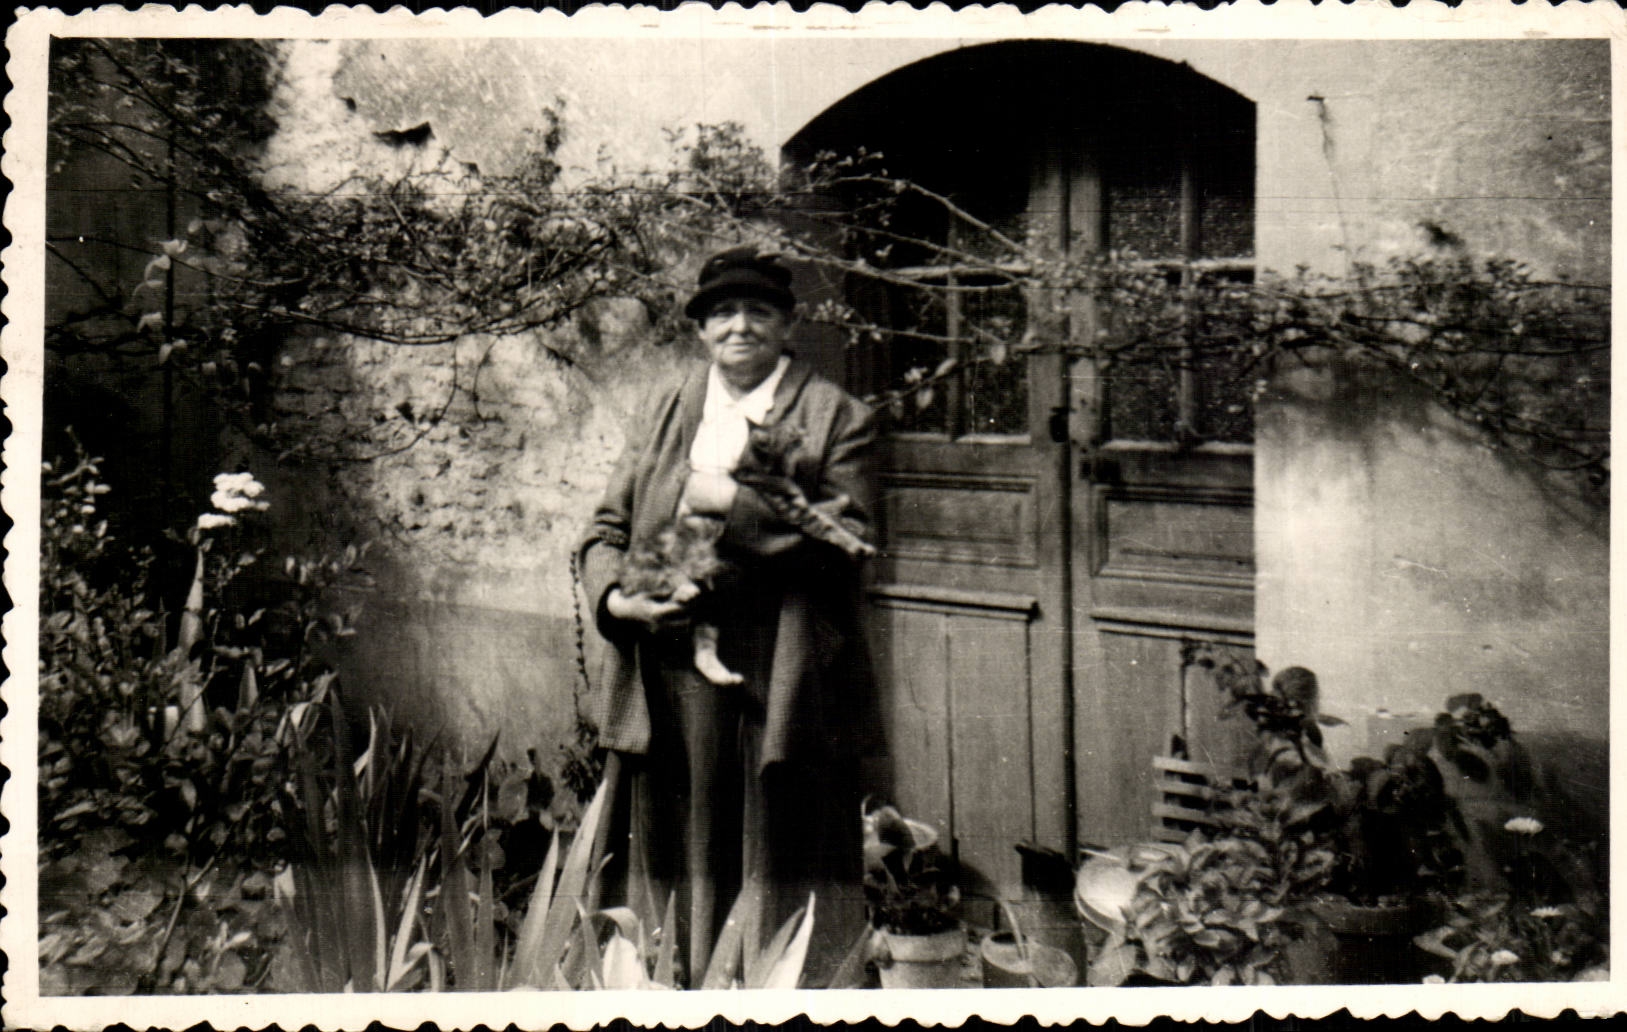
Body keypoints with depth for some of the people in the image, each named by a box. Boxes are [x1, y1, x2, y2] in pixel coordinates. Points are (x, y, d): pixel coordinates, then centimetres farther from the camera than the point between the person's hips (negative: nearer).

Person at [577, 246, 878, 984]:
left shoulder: (834, 417, 4)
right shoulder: (667, 416, 17)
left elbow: (851, 537, -8)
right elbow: (607, 528, 16)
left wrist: (733, 502, -12)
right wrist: (614, 597, -5)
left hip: (780, 683, -3)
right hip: (673, 669, 4)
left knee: (774, 876, 1)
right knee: (679, 869, 7)